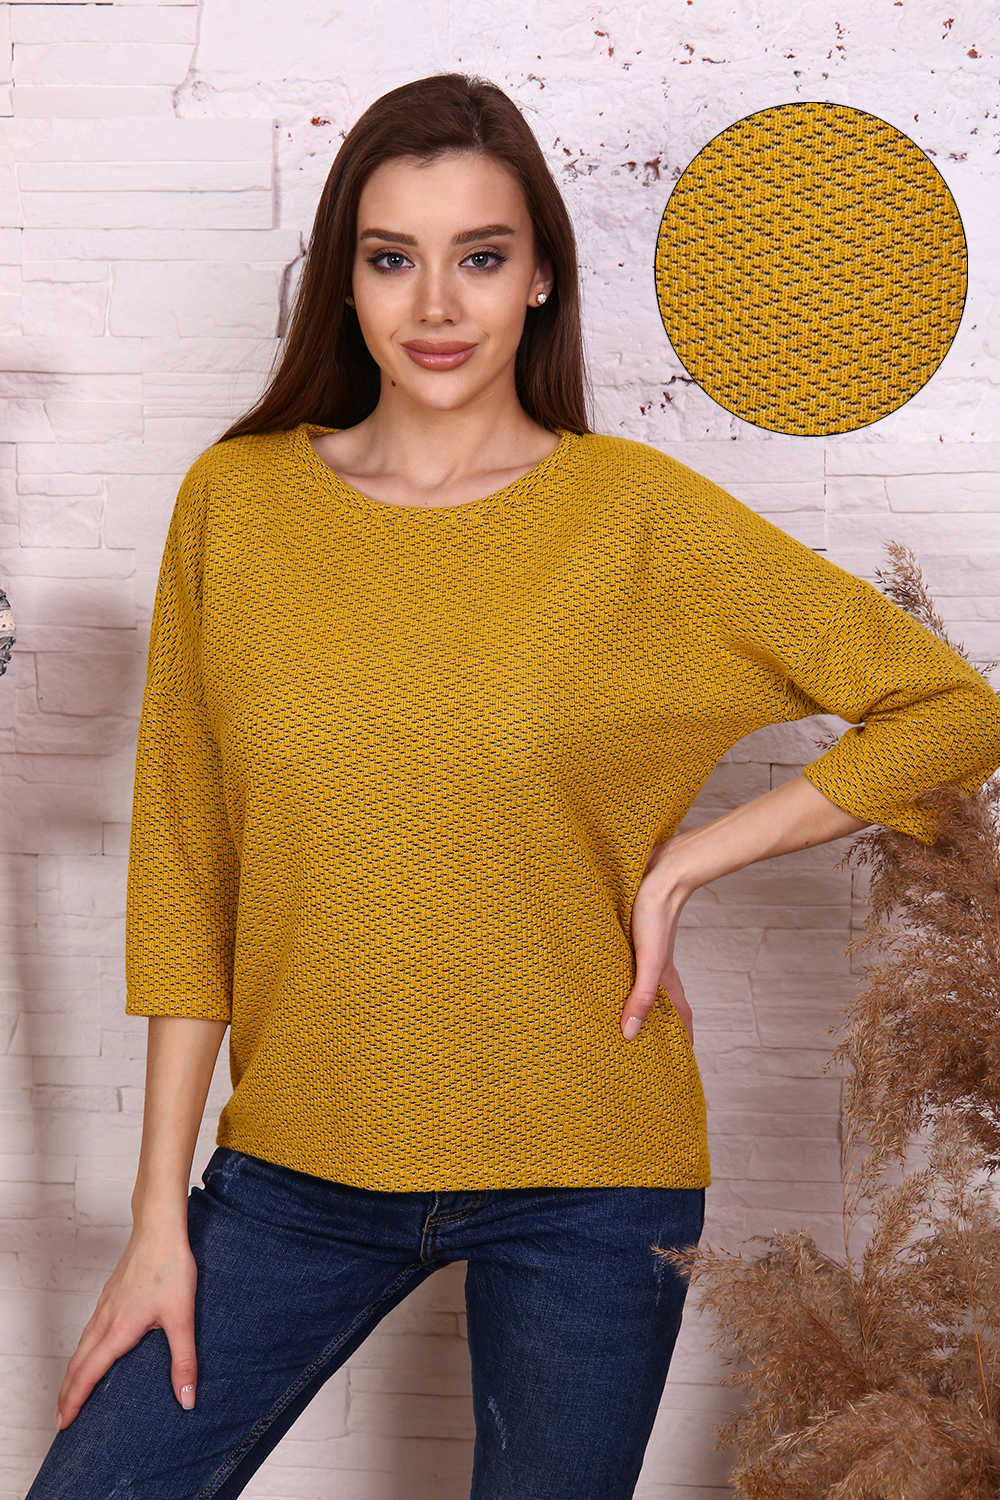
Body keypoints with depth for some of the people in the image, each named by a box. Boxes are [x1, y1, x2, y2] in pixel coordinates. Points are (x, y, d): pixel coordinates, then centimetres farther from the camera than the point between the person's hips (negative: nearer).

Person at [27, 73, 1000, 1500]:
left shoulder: (638, 515, -6)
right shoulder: (238, 501, -2)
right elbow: (183, 870, 1)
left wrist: (677, 866, -8)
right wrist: (161, 1221, 1)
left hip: (586, 1178, -1)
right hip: (301, 1166, 2)